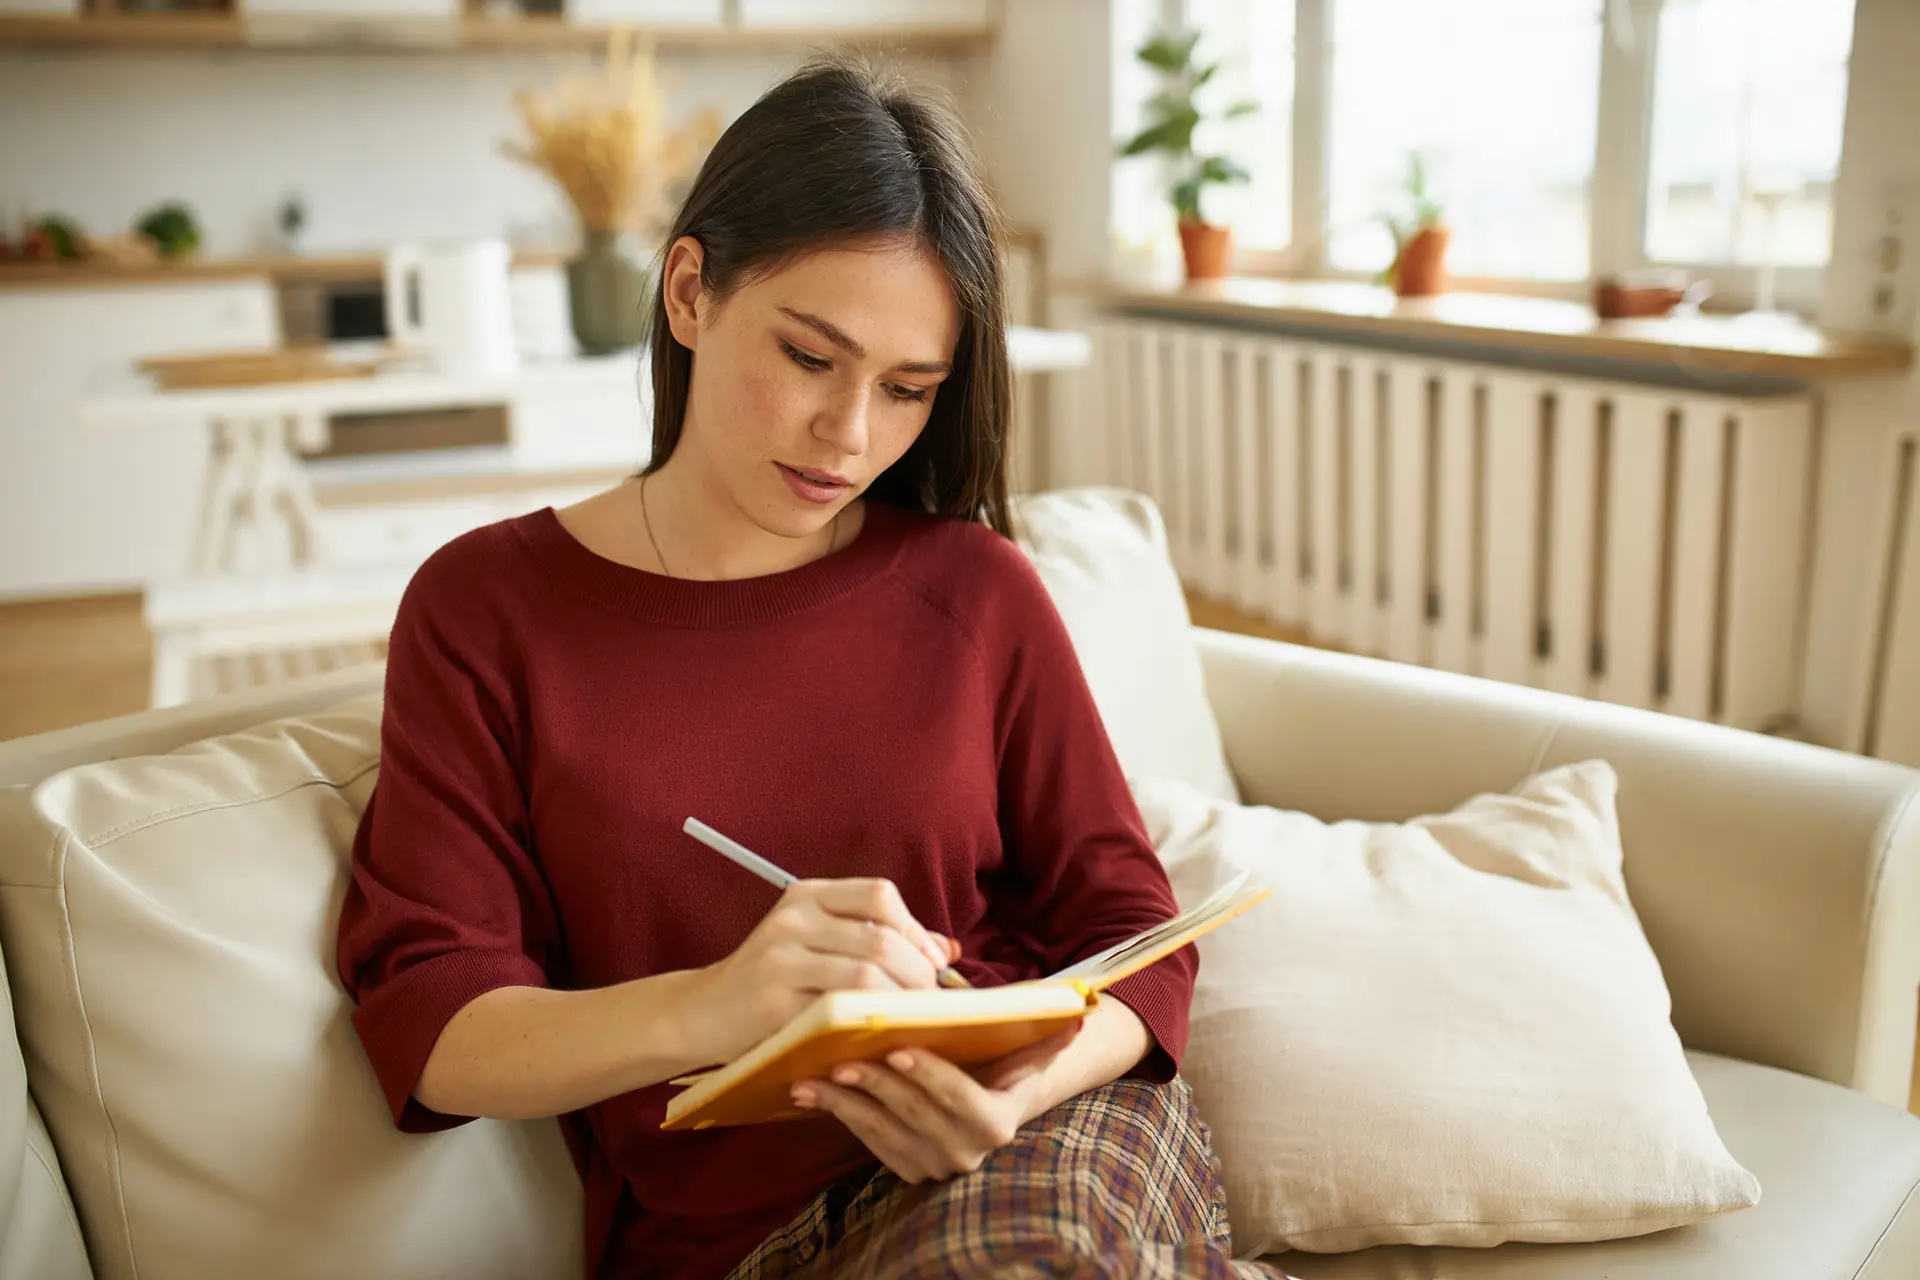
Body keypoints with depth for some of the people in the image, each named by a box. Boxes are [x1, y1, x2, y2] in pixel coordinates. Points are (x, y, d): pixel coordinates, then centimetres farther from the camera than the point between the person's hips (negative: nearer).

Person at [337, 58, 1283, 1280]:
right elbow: (420, 1022, -6)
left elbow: (1132, 930, 4)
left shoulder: (975, 588, 3)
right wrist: (701, 1011, -26)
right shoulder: (483, 609, 1)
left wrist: (1021, 1088, -19)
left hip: (1040, 1145, 1)